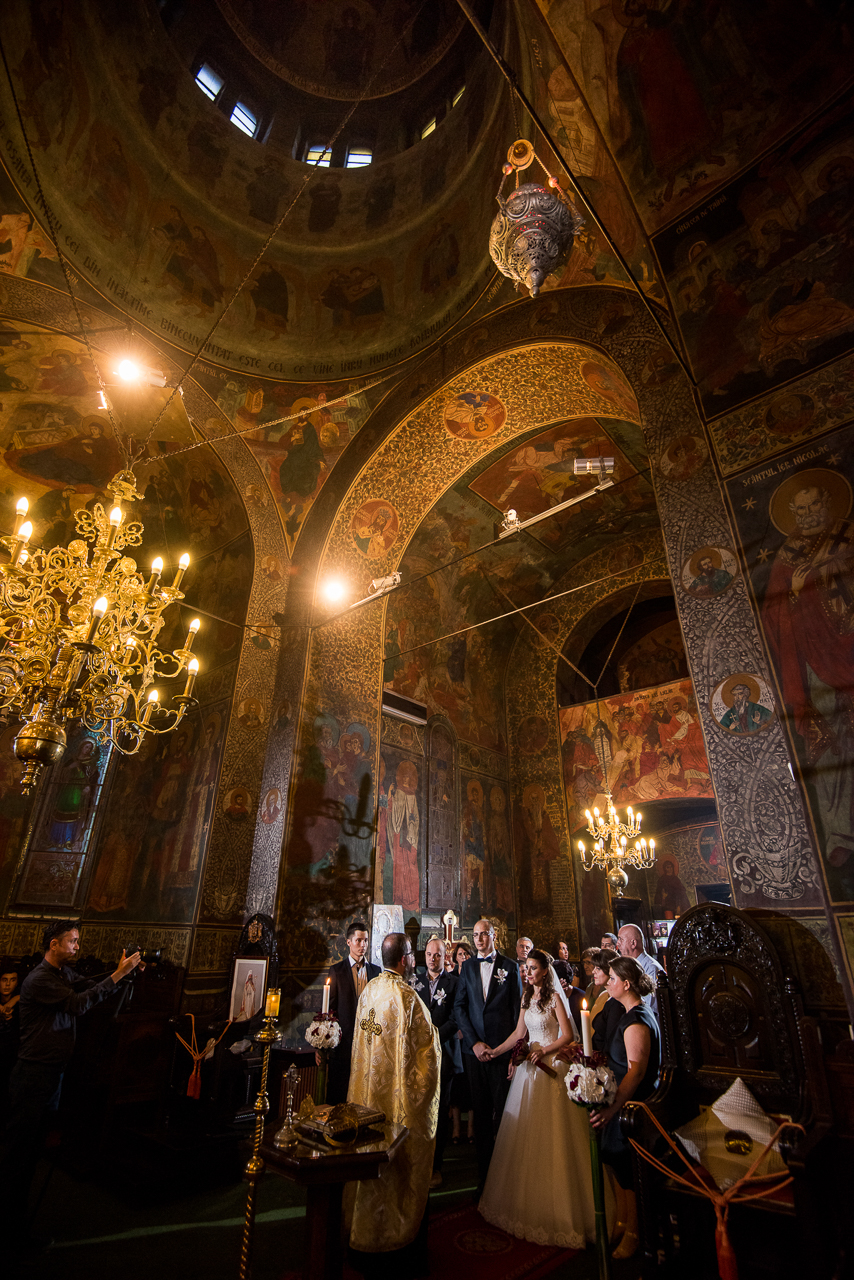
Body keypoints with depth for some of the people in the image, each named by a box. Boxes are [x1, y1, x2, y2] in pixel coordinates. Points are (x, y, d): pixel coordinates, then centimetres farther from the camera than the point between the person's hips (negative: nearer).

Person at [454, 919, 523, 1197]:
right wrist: (474, 1042, -5)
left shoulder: (510, 966, 0)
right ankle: (483, 1172, 22)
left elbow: (518, 1008, 1)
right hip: (474, 1048, 2)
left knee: (503, 1111, 2)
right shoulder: (467, 967, 6)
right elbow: (459, 1007, 4)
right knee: (480, 1111, 9)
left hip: (502, 1048, -2)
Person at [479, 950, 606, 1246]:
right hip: (530, 1066, 6)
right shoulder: (526, 998, 9)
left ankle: (556, 1205, 13)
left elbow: (568, 1035, -12)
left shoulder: (554, 997, -10)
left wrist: (543, 1051, -18)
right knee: (525, 1133, 11)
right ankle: (525, 1197, 25)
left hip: (551, 1065, -6)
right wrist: (495, 1051, 5)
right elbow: (519, 1032, 11)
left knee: (551, 1135, -1)